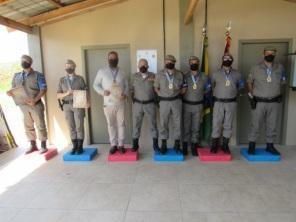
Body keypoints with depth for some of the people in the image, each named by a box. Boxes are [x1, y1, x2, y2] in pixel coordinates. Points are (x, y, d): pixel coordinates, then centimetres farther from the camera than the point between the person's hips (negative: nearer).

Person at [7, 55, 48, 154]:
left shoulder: (38, 75, -2)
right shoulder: (16, 76, 13)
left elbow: (43, 89, -10)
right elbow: (13, 88, 18)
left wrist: (35, 100, -24)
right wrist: (10, 92, -7)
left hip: (36, 105, -5)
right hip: (23, 105, 5)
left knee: (40, 125, 0)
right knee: (28, 126, 11)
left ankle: (43, 146, 9)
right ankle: (33, 145, 23)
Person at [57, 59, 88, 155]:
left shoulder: (80, 79, 3)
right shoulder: (61, 80, 8)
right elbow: (58, 95, 5)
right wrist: (66, 94, -15)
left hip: (78, 105, -2)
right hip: (67, 106, 3)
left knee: (79, 126, 1)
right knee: (71, 127, 7)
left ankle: (80, 147, 10)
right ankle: (74, 146, 16)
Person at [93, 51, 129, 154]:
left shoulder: (122, 72, 6)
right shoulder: (102, 71, 2)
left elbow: (127, 86, 9)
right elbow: (96, 84, 5)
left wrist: (125, 94, -11)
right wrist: (102, 91, -14)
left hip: (120, 103, 1)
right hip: (108, 103, 0)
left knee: (121, 124, 6)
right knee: (111, 124, 8)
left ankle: (120, 145, 18)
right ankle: (113, 145, 21)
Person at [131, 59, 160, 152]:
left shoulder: (153, 76, 0)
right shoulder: (135, 76, 4)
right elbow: (132, 89, 8)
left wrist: (156, 101, -3)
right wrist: (133, 100, 2)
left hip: (150, 104, -1)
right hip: (137, 104, 1)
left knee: (153, 124, 4)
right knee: (136, 124, 5)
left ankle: (155, 144, 14)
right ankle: (135, 144, 18)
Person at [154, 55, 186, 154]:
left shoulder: (180, 74, 3)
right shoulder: (160, 74, 1)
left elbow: (183, 88, 11)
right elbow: (156, 88, 8)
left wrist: (177, 94, 1)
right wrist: (162, 95, 0)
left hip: (176, 101, 1)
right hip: (164, 101, -1)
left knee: (177, 123, 5)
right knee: (163, 123, 4)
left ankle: (177, 145, 18)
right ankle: (163, 145, 16)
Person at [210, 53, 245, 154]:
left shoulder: (237, 74, 4)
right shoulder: (216, 74, -1)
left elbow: (241, 85, 20)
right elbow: (211, 86, 11)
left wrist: (234, 93, 13)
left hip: (231, 103, 2)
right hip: (219, 102, -1)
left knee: (228, 125, 8)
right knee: (216, 124, 1)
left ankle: (225, 145, 20)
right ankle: (214, 145, 14)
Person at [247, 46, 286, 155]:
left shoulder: (280, 67, 3)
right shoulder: (256, 68, -2)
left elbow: (282, 83, 15)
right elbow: (249, 82, 6)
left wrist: (279, 95, 7)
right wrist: (251, 96, -1)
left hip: (274, 102, 2)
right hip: (259, 102, -2)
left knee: (272, 125, 10)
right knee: (255, 125, 3)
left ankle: (270, 146, 24)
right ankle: (251, 146, 14)